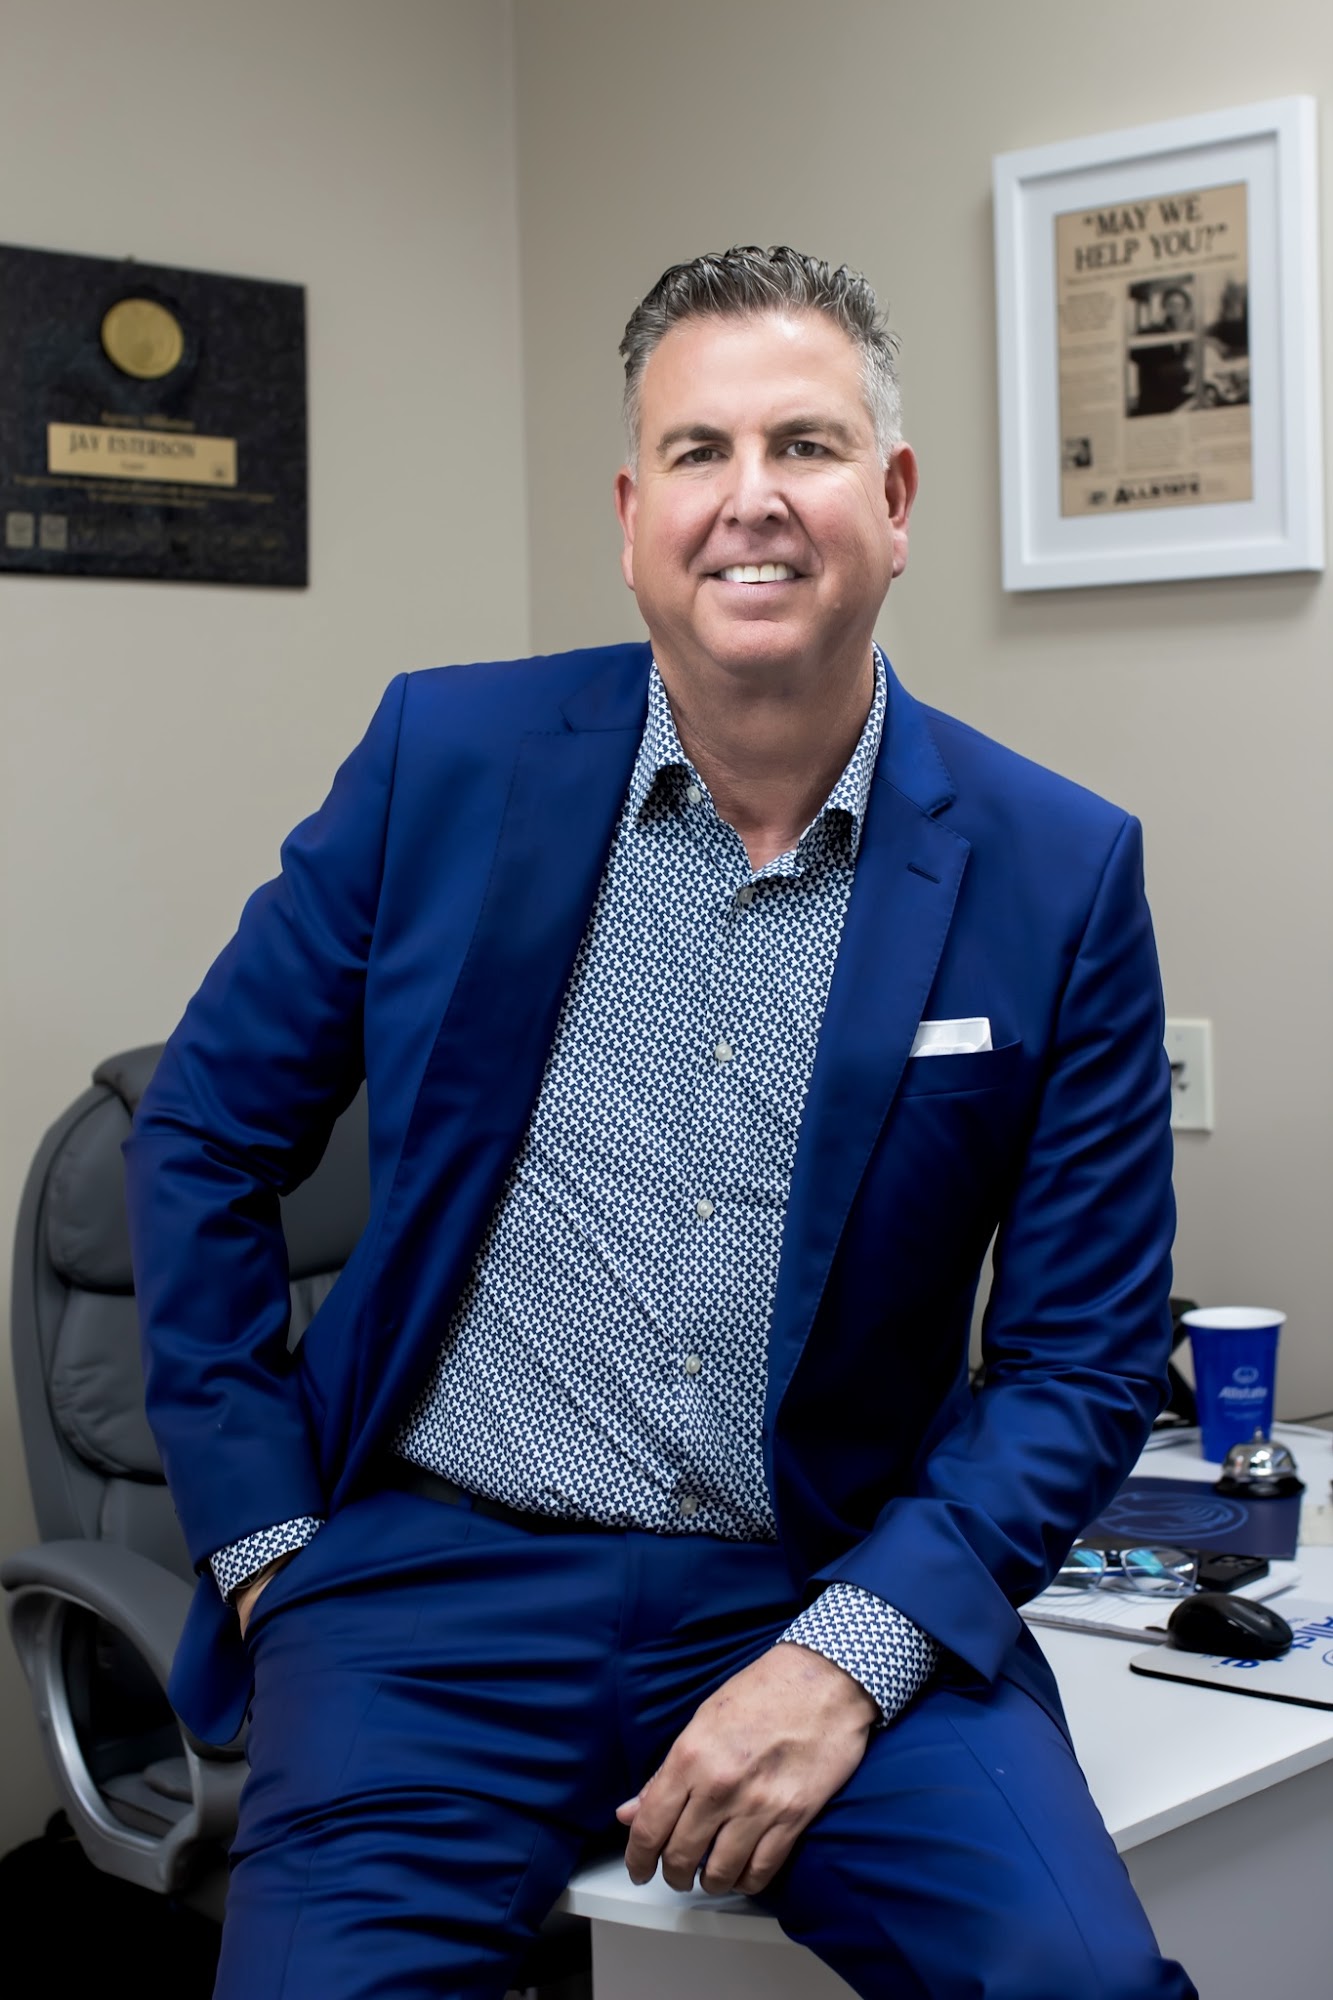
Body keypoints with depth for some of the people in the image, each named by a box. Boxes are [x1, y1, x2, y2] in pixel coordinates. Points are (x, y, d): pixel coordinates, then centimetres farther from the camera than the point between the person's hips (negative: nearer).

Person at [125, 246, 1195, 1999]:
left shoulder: (1060, 872, -3)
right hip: (437, 1587, 1)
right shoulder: (450, 756, -1)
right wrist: (262, 1540, 1)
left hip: (832, 1587, 0)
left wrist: (848, 1656, -12)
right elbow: (202, 1142, 8)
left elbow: (1082, 1355, 1)